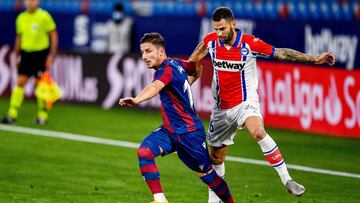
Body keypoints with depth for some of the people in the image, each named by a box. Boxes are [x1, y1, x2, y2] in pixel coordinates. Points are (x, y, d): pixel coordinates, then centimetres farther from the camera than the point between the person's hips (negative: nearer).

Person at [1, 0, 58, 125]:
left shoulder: (44, 16, -7)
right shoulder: (21, 18, 7)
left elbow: (54, 35, -4)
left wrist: (51, 55, -8)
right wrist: (16, 56, 15)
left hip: (41, 53, -4)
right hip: (26, 53, 4)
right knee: (20, 83, -3)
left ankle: (42, 115, 12)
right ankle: (12, 115, -4)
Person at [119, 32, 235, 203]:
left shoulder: (167, 69, -23)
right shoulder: (176, 64, 4)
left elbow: (155, 87, -47)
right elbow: (197, 69, 24)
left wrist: (137, 100, -66)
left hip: (189, 132, -9)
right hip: (169, 131, 9)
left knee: (206, 174, 6)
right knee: (144, 151, -16)